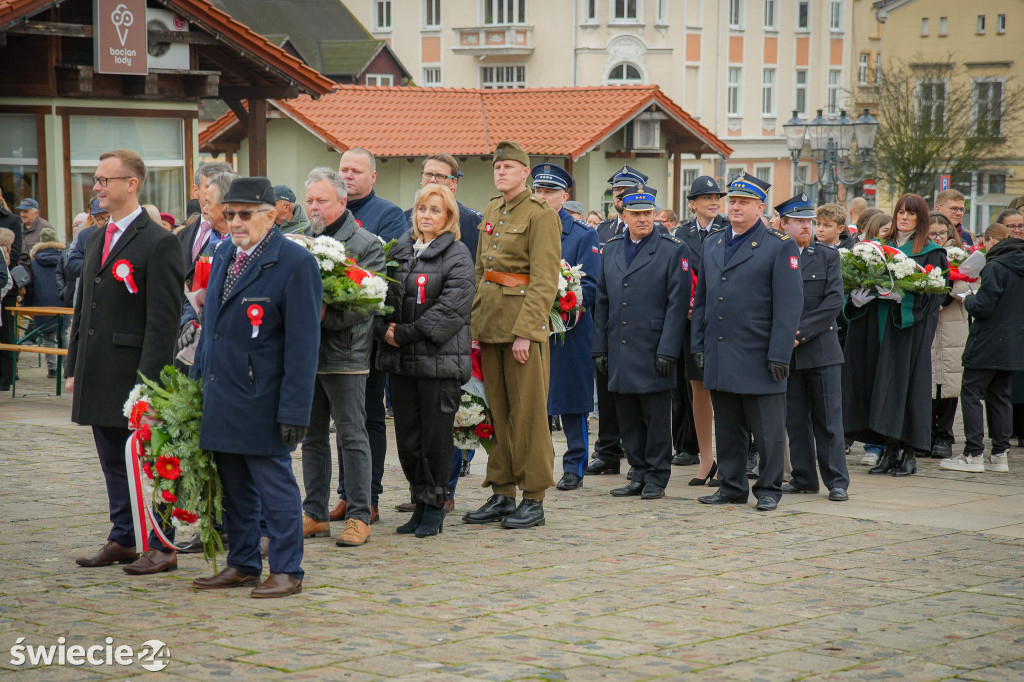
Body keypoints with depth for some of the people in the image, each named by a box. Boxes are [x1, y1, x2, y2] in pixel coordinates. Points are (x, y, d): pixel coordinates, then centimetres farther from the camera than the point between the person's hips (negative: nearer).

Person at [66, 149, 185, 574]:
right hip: (99, 377, 8)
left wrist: (148, 381, -19)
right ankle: (123, 540, 23)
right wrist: (74, 367, 15)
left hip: (136, 377, -8)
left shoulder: (158, 243, -12)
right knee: (113, 463, 14)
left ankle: (160, 546, 7)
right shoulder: (96, 240, 15)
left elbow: (163, 319, -16)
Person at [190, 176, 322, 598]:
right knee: (234, 487, 14)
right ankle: (243, 565, 24)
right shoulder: (222, 258, 14)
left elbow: (302, 342, -14)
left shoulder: (295, 263, -11)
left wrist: (294, 409, -18)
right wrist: (197, 381, 16)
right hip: (221, 398, 8)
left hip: (262, 401, -8)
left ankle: (286, 571, 8)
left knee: (275, 486, -1)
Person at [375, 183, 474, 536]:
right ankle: (420, 504, 18)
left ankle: (435, 508, 11)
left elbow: (450, 310, -13)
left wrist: (406, 334, -14)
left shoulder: (457, 256, -4)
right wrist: (384, 330, -7)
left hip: (440, 360, -5)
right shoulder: (400, 250, 13)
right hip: (401, 361, 5)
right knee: (407, 437, 7)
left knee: (437, 435, 0)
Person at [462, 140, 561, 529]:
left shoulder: (540, 215, -8)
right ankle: (502, 494, 18)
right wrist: (475, 324, 10)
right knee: (497, 408, 10)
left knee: (528, 411, -3)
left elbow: (545, 281, -14)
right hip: (490, 322, 7)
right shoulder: (491, 213, 15)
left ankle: (533, 500, 4)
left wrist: (525, 332, -19)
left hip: (524, 322, -7)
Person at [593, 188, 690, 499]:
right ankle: (638, 475, 19)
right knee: (628, 418, 9)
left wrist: (667, 352, -14)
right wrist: (600, 348, 9)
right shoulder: (611, 249, 12)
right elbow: (602, 302, 15)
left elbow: (677, 304, -8)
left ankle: (656, 478, 10)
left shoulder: (673, 250, -3)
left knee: (656, 417, 1)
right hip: (619, 352, 5)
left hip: (653, 351, -5)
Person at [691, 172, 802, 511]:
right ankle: (732, 486, 20)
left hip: (758, 357, -5)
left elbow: (789, 305, -9)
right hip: (720, 357, 5)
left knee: (767, 429, 1)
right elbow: (701, 299, 18)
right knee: (727, 428, 11)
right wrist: (698, 345, 10)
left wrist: (779, 355, -14)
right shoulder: (712, 244, 14)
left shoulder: (780, 246, -4)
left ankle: (768, 489, 11)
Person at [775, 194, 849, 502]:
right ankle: (804, 478, 16)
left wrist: (802, 332, -13)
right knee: (795, 419, 7)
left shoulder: (828, 256, 4)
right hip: (786, 351, 1)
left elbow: (834, 301, -6)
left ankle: (837, 481, 4)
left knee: (828, 419, 0)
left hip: (822, 347, -1)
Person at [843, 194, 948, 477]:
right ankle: (890, 450, 9)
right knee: (882, 382, 3)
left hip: (911, 326, -5)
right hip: (882, 323, 5)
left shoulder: (930, 252, 2)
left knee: (906, 379, -6)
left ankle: (909, 453, 0)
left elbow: (932, 290, -7)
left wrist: (903, 293, -23)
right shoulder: (884, 246, 15)